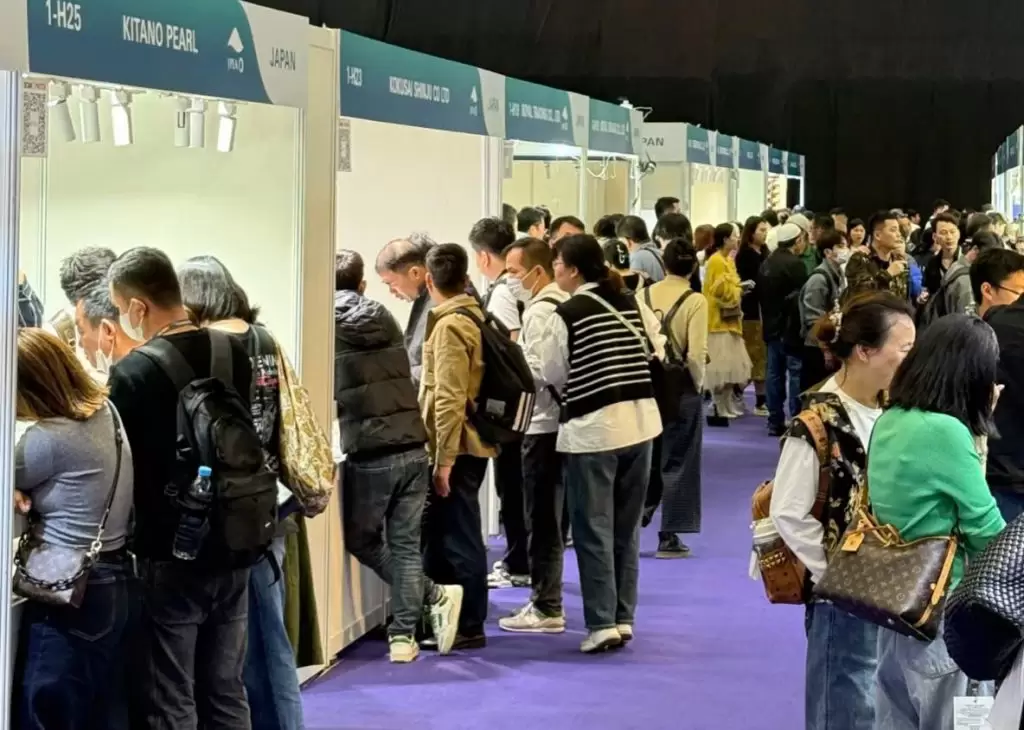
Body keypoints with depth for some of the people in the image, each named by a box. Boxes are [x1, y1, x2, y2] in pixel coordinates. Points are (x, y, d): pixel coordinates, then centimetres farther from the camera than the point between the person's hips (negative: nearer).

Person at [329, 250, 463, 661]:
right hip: (413, 448, 4)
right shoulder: (384, 319, 9)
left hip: (369, 456, -4)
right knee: (405, 545, 10)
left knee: (361, 541, 14)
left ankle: (435, 596, 6)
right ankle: (403, 637, 5)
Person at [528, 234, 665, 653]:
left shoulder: (567, 314, -11)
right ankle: (624, 618, 16)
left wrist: (518, 359, 12)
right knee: (627, 526, 13)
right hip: (639, 421, 6)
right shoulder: (631, 304, 5)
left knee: (594, 528, 0)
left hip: (592, 428, -6)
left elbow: (550, 374, -5)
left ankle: (602, 623, -3)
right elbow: (657, 349, 14)